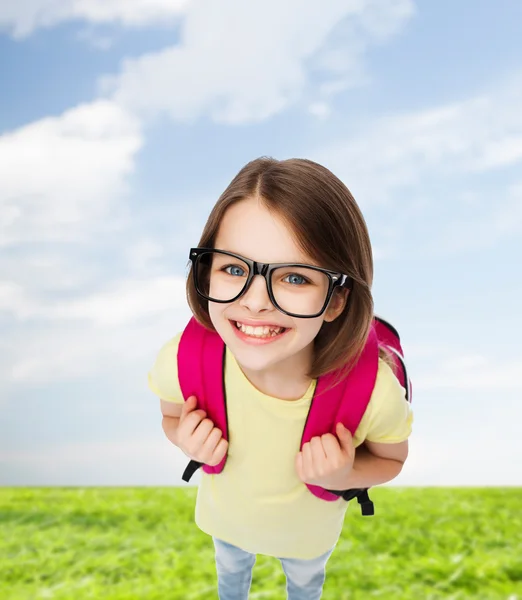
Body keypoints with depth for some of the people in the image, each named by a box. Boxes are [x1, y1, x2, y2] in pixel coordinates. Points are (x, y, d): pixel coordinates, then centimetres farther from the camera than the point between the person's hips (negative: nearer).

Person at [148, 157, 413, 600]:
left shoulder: (374, 389, -40)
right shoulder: (181, 360, -37)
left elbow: (391, 459, -17)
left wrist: (345, 477, -37)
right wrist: (190, 443, -34)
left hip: (311, 531, -1)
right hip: (226, 518, 1)